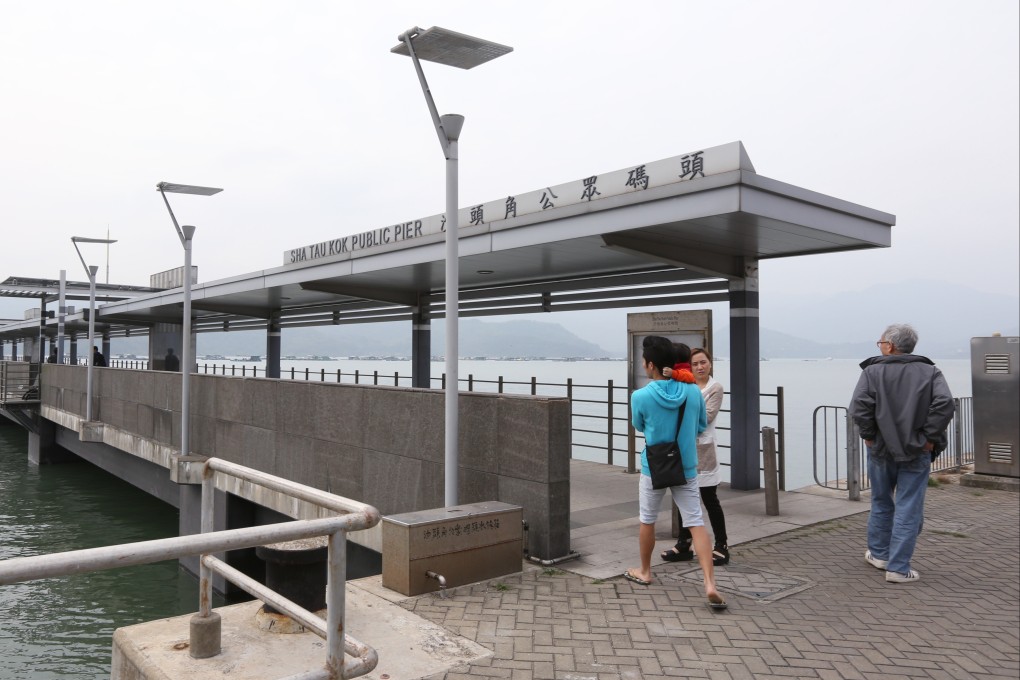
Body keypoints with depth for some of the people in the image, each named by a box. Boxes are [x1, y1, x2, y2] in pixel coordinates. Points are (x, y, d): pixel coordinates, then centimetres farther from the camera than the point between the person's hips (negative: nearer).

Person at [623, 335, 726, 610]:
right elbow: (701, 426, 7)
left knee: (647, 521, 17)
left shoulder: (640, 396, -17)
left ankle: (645, 572, 34)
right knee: (696, 523, 4)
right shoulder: (693, 391, -8)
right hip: (686, 469, 2)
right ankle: (710, 584, -6)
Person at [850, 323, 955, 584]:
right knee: (908, 510, 4)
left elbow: (859, 406, -17)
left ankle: (878, 554, 33)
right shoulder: (930, 372, 1)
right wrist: (930, 437, -7)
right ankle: (898, 567, 6)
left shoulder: (872, 371, -3)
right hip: (916, 453, 0)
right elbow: (945, 403, -15)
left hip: (880, 450, 1)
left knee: (881, 504, 18)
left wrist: (868, 435, -4)